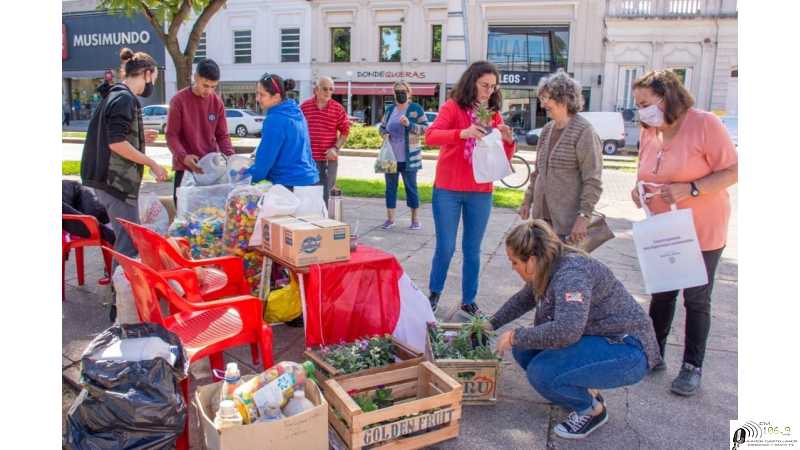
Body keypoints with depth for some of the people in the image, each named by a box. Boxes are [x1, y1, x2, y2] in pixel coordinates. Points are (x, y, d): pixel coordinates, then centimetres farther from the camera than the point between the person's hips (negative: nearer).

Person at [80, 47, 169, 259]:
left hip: (110, 178, 10)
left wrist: (140, 137, 25)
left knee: (127, 239, 17)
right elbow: (117, 143, -22)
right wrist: (152, 163, -17)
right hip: (117, 180, -10)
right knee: (129, 243, -7)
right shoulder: (124, 99, -14)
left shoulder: (115, 95, 17)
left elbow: (109, 135, 22)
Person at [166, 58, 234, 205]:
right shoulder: (179, 100, -7)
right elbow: (171, 135, -8)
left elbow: (222, 135, 7)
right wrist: (183, 156, -25)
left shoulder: (217, 102, 4)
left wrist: (230, 155, -11)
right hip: (185, 167, -3)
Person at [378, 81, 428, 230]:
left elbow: (425, 128, -9)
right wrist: (384, 134, -1)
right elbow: (382, 126, 21)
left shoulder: (416, 109, -5)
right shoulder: (390, 109, 9)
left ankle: (415, 219, 13)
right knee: (390, 187, 9)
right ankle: (390, 219, 18)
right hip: (390, 156, 5)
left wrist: (409, 124, -21)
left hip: (409, 158, -4)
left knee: (411, 187, 4)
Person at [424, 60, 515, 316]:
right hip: (448, 191, -3)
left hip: (481, 193, 4)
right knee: (445, 247, 1)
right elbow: (430, 136, -21)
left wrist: (508, 140, -14)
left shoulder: (494, 114, 8)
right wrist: (464, 133, -35)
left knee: (473, 250, 9)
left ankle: (469, 300, 22)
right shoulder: (453, 106, -4)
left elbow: (505, 158, 7)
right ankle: (434, 294, 23)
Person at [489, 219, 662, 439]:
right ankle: (585, 391, 14)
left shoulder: (571, 273, -27)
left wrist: (516, 336, -26)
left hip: (627, 351, -10)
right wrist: (492, 324, 21)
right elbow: (523, 299, 22)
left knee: (541, 373, -25)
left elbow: (566, 331, -39)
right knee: (524, 349, 0)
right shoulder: (546, 269, 2)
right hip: (599, 339, 10)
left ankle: (591, 409, 2)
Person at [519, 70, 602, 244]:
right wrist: (528, 201, 19)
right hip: (542, 216, 7)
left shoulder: (584, 132, -10)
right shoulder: (547, 129, 12)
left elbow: (592, 182, -14)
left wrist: (584, 216, -19)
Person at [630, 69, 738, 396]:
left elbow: (732, 171, -17)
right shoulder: (648, 132, 0)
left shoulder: (704, 124, -18)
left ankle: (692, 367, 21)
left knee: (696, 300, 7)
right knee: (661, 294, 15)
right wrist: (639, 190, -8)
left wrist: (690, 189, -29)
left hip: (702, 231, -5)